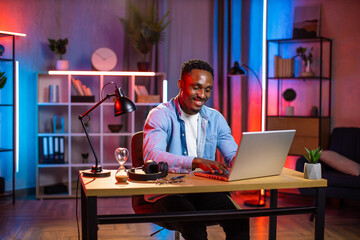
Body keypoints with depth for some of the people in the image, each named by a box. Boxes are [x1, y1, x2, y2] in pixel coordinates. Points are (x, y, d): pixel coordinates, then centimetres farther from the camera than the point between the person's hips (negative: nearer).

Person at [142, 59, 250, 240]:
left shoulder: (215, 118, 13)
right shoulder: (160, 115, -5)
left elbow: (233, 155, 12)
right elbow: (152, 156, -22)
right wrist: (197, 162, -35)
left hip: (205, 191, 5)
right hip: (166, 193, -4)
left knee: (239, 221, -23)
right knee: (194, 225, -35)